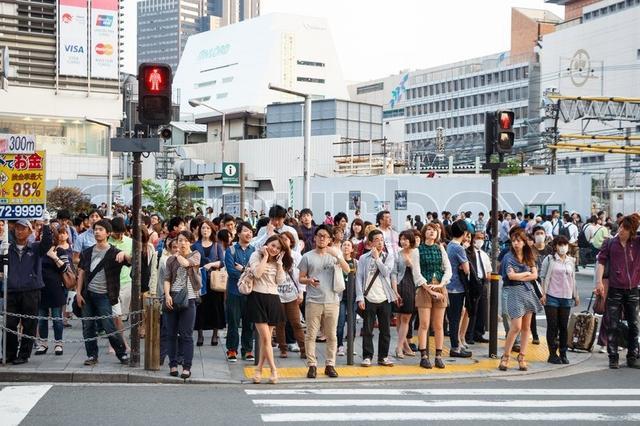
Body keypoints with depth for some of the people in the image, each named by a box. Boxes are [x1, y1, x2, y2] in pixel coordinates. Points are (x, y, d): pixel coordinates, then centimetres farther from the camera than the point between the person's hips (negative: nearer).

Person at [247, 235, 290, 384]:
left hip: (273, 300, 5)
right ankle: (274, 370, -7)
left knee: (265, 338, 5)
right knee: (265, 338, -11)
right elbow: (257, 273, -15)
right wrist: (265, 256, -8)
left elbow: (280, 281, 4)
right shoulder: (256, 255, 3)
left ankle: (259, 370, 12)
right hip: (258, 298, -5)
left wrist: (279, 262, 1)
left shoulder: (278, 262, 17)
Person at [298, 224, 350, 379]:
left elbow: (347, 270, -6)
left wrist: (337, 256, -19)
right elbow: (301, 278, 6)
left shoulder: (334, 254, 7)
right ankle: (312, 365, 5)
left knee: (331, 335, 6)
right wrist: (309, 281, -15)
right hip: (313, 301, -1)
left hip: (332, 301, 2)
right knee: (311, 335, -2)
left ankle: (330, 365, 14)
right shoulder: (308, 257, 4)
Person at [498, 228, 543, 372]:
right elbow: (511, 275, -14)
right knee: (516, 326, -12)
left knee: (526, 327, 4)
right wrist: (527, 273, -2)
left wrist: (519, 277, -10)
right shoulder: (509, 257, -2)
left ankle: (522, 357, 11)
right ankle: (505, 357, 0)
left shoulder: (529, 257, 10)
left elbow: (535, 275, 0)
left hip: (528, 291, 5)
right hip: (513, 292, -5)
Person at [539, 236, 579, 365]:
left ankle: (563, 354, 14)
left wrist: (576, 295, 19)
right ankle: (552, 354, 5)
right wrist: (543, 294, -9)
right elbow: (543, 277, -3)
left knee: (564, 327, 6)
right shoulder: (549, 259, -1)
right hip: (552, 296, -4)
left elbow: (573, 279, 20)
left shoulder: (571, 261, 14)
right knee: (552, 326, 0)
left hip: (566, 297, 4)